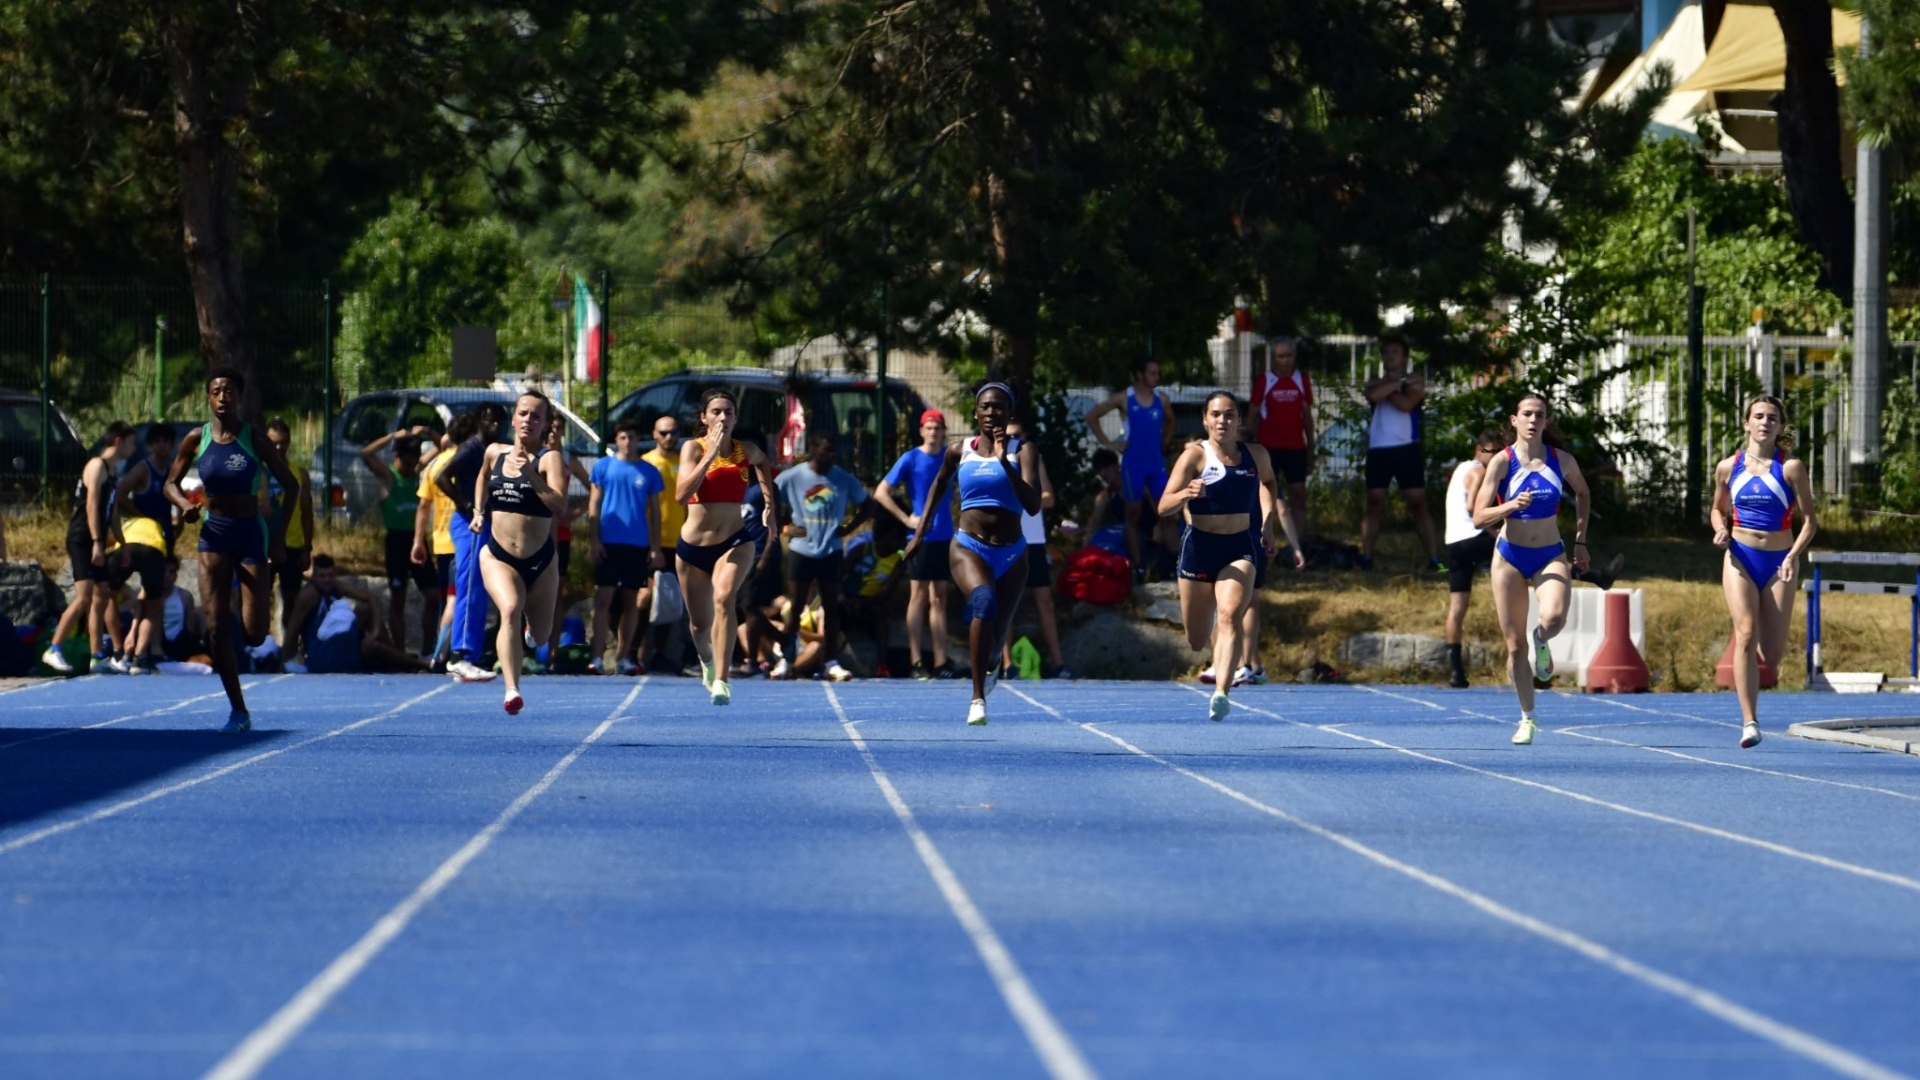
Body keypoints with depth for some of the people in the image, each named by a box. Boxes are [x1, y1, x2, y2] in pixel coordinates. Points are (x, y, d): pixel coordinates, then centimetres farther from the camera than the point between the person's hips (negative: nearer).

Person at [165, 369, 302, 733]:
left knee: (253, 633, -8)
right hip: (214, 534, 2)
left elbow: (291, 486, 0)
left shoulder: (254, 440, -6)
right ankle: (238, 712, 2)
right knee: (217, 629, -7)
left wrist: (279, 537, -6)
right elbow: (171, 482, 10)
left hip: (252, 534, -2)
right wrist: (184, 503, -13)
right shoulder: (197, 439, 0)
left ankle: (261, 641, 32)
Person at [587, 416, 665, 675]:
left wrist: (655, 547, 6)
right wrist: (593, 541, -4)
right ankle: (597, 657, -8)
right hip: (608, 543, -2)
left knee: (631, 601, 6)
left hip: (637, 546, 2)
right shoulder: (603, 466, 5)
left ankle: (623, 658, 11)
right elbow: (593, 506, 4)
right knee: (603, 598, -6)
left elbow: (655, 512, 11)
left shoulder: (649, 472, 8)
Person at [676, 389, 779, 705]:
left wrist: (770, 504, 20)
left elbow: (762, 463, 28)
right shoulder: (693, 448, -8)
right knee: (700, 623, 13)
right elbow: (681, 494, -24)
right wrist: (711, 455, -27)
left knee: (724, 598, -29)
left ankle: (721, 680, -31)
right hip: (693, 545, 0)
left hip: (735, 542, 0)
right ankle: (707, 661, 49)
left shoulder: (747, 451, 1)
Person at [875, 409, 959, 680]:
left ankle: (940, 661, 8)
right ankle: (916, 661, -3)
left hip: (945, 536, 4)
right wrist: (907, 519, -11)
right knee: (918, 596, -4)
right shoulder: (911, 459, -4)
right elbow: (881, 493, -5)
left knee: (939, 597, 7)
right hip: (921, 536, -4)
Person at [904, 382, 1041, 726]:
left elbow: (1032, 505, -18)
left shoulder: (1023, 451, -4)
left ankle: (986, 668, 53)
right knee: (983, 599, -33)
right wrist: (920, 532, 19)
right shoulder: (960, 452, 3)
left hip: (1011, 552, 1)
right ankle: (978, 698, -34)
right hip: (969, 546, -1)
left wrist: (1005, 461, -25)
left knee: (997, 630, 11)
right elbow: (938, 485, 23)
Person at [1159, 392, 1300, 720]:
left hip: (1240, 548, 1)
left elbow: (1267, 483, 28)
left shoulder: (1255, 455, 3)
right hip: (1199, 547, -1)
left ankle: (1221, 692, -35)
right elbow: (1164, 506, -14)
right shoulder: (1195, 455, -7)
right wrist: (1186, 494, -35)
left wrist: (1268, 525, 16)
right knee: (1197, 641, 9)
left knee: (1229, 615, -25)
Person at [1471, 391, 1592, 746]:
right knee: (1515, 645, 1)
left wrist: (1580, 539, 13)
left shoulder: (1562, 460, -2)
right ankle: (1527, 719, 16)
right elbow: (1479, 518, -11)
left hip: (1551, 556, 0)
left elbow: (1582, 494, 20)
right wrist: (1511, 505, -28)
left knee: (1554, 617, -30)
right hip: (1510, 557, 0)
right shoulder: (1502, 461, -8)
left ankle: (1542, 642, 7)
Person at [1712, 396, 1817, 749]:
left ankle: (1758, 650, 43)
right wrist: (1720, 530, -4)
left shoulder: (1791, 468, -4)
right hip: (1740, 559, 1)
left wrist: (1793, 555, -18)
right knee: (1745, 634, -17)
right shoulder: (1728, 468, 3)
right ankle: (1749, 722, -18)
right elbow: (1718, 508, 19)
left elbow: (1809, 521, -3)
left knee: (1772, 654, 2)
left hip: (1778, 562, -1)